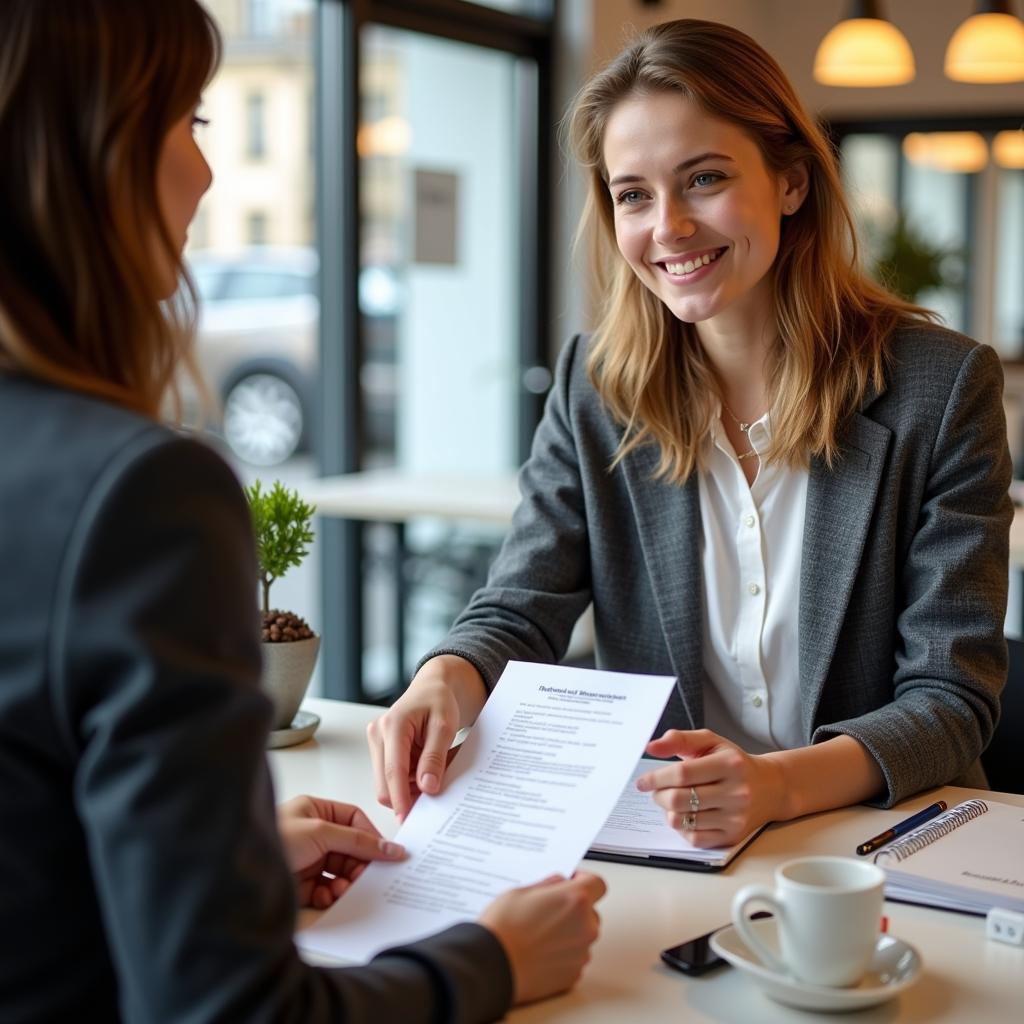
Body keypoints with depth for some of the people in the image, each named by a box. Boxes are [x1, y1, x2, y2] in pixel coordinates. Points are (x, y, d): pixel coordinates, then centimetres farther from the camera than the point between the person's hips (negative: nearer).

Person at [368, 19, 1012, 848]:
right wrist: (444, 683, -24)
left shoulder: (943, 388, -5)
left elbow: (952, 695, -9)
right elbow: (519, 615, 0)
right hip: (645, 844, 2)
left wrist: (783, 783, -29)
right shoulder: (593, 388, 3)